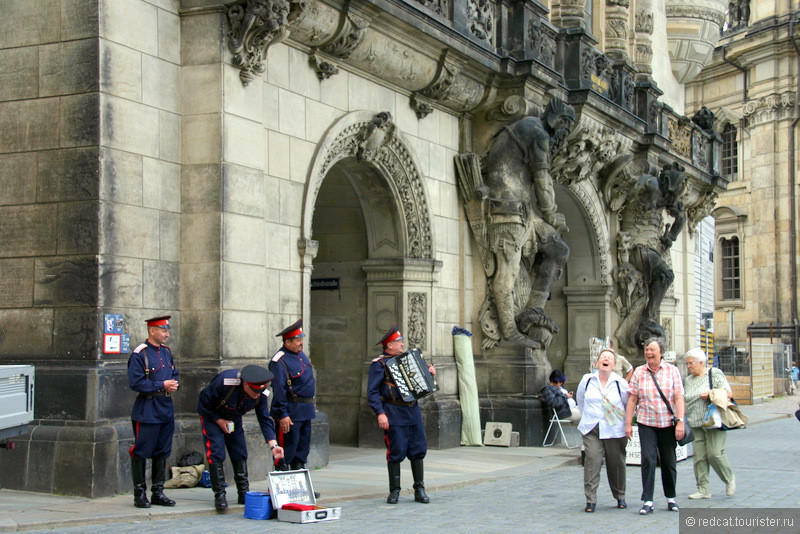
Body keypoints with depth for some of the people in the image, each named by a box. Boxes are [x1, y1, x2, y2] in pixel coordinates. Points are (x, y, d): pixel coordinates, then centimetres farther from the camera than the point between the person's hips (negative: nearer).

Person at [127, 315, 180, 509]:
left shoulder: (167, 352, 12)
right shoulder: (139, 354, -11)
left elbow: (174, 374, 22)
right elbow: (135, 383, -16)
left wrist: (174, 384, -1)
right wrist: (162, 385, -17)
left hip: (166, 409, 7)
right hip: (147, 411, -7)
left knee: (162, 452, 11)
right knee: (141, 453, -2)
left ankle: (158, 493, 19)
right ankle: (140, 494, 7)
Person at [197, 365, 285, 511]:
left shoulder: (261, 393, -22)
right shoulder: (224, 382, -37)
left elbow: (265, 419, -17)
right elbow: (203, 403, -23)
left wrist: (273, 445, -27)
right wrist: (219, 421, -20)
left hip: (234, 420, 4)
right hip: (212, 417, -4)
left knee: (240, 454, 0)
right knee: (216, 454, -14)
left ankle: (244, 494, 8)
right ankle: (219, 495, -10)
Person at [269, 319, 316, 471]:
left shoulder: (301, 354, 12)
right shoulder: (279, 361, -16)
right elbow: (278, 390, -19)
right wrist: (283, 415, -22)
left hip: (306, 411, 9)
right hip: (291, 412, -9)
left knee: (303, 446, 14)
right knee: (288, 447, -6)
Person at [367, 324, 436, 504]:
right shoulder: (379, 364, -4)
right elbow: (372, 392, -10)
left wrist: (429, 372, 10)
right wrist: (380, 413, -20)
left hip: (413, 410, 6)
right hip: (394, 414, -6)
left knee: (418, 450, 4)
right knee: (396, 452, -4)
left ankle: (419, 490, 11)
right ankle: (394, 491, 7)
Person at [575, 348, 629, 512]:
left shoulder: (620, 383, -2)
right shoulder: (587, 380, 4)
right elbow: (580, 399, 22)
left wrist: (626, 422, 8)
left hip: (615, 430, 0)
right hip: (591, 430, 1)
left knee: (616, 463, 6)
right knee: (592, 461, -12)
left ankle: (620, 497, 25)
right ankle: (590, 500, -10)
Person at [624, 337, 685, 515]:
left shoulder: (672, 371, 2)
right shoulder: (639, 372, 5)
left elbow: (679, 398, -3)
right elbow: (632, 399, 4)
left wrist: (680, 421, -12)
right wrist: (628, 423, -1)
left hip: (668, 423, 0)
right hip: (646, 423, 0)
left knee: (669, 462, 6)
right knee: (648, 460, -10)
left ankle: (671, 498, 23)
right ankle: (647, 501, -6)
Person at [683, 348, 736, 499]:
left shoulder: (715, 374, 0)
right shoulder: (687, 380, 17)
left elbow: (729, 393, -4)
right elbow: (685, 400, 21)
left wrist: (711, 394, -16)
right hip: (696, 424, 5)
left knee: (714, 453, -11)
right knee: (699, 456, 0)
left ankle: (729, 479, 13)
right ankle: (703, 489, 5)